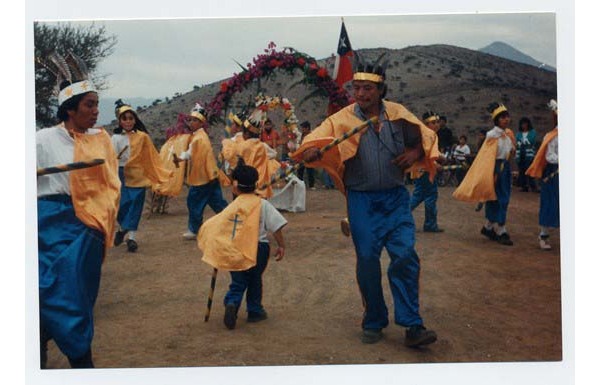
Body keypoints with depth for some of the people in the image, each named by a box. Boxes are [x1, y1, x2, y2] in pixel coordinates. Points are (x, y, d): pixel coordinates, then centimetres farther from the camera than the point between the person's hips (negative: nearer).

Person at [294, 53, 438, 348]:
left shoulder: (398, 114, 1)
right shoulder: (342, 119, -6)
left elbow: (426, 138, 13)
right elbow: (312, 144, -15)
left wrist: (415, 152, -8)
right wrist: (312, 152, -39)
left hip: (396, 198, 1)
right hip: (362, 200, -1)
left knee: (405, 256, -7)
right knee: (367, 260, 4)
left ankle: (412, 326, 1)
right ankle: (374, 323, 21)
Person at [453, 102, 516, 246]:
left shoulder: (508, 133, 11)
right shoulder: (493, 135, -11)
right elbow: (488, 156, -15)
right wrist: (493, 174, -19)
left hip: (506, 168, 8)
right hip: (496, 168, -8)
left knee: (500, 200, 11)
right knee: (500, 199, -5)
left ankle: (488, 227, 24)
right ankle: (501, 232, 1)